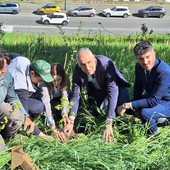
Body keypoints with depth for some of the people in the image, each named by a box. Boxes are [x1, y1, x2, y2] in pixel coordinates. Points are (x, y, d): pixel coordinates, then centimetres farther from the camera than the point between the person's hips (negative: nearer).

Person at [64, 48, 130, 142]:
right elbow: (75, 95, -22)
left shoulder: (107, 64, -40)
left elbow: (112, 93, -44)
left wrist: (109, 123, -49)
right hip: (97, 90, 4)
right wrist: (71, 121, -33)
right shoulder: (78, 70, -27)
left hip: (115, 86, -4)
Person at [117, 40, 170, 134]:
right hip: (152, 97, 8)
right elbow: (138, 88, 7)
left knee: (145, 112, -31)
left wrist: (127, 105, -31)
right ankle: (159, 120, 15)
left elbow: (153, 101, -33)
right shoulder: (139, 66, -9)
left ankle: (154, 134, -1)